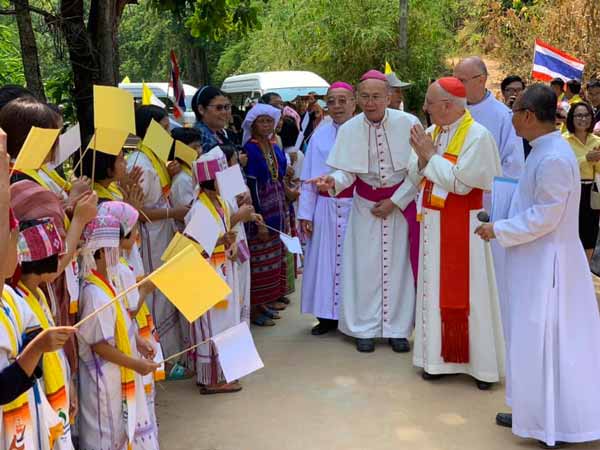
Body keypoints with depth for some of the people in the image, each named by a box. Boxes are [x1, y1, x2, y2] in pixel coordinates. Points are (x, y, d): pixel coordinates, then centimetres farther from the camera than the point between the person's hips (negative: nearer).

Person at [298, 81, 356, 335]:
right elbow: (308, 177, 7)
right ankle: (328, 316, 19)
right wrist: (305, 213, 3)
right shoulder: (320, 135, 7)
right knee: (326, 260, 7)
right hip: (326, 208, 3)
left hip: (355, 207, -3)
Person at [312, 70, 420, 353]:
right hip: (365, 205, 1)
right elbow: (348, 172, -8)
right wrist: (332, 181, -31)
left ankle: (397, 329, 15)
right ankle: (365, 329, 14)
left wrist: (395, 202, -10)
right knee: (365, 266, 3)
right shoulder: (349, 130, -9)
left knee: (398, 265, 3)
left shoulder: (408, 124, -14)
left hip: (402, 203, -1)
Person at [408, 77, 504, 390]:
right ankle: (438, 356, 22)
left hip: (463, 226, -6)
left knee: (466, 291, 0)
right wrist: (422, 156, -10)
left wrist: (430, 155, -13)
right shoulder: (432, 132, 8)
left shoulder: (478, 136, -13)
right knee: (435, 289, 11)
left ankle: (481, 363, 13)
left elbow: (460, 182, -21)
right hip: (433, 224, 7)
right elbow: (416, 179, 8)